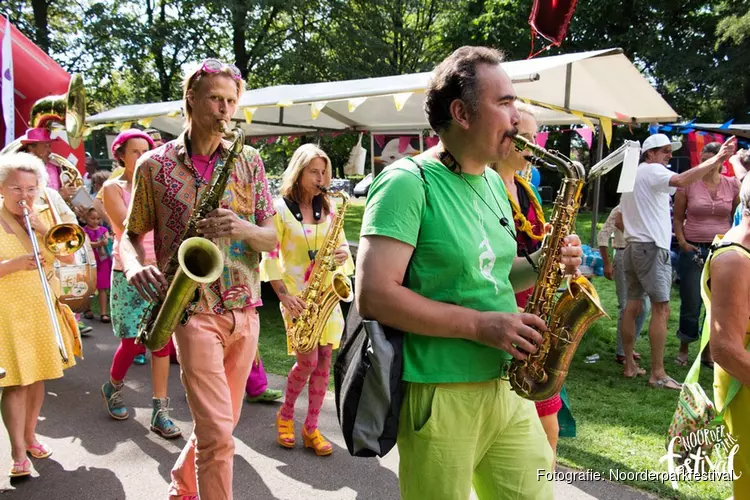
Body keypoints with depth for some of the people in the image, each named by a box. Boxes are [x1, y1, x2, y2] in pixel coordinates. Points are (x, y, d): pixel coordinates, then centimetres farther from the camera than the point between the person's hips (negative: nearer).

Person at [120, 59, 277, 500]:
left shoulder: (249, 161, 6)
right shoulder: (154, 165, 1)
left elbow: (272, 238, 3)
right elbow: (131, 235, 8)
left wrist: (243, 229, -19)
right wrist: (134, 266, -15)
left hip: (245, 310, 4)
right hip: (193, 309, -4)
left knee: (222, 423, 17)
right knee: (217, 433, -11)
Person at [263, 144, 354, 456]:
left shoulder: (328, 208, 9)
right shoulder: (280, 208, -3)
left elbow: (341, 244, 14)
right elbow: (269, 256, -5)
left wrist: (343, 255, -10)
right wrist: (283, 295, -12)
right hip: (296, 296, -4)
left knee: (324, 360, 1)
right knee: (308, 360, -9)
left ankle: (311, 428, 13)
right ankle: (285, 416, 18)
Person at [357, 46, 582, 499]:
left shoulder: (494, 183, 11)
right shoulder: (407, 183, -15)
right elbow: (374, 295, -22)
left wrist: (540, 265, 1)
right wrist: (480, 325, -21)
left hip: (507, 385, 8)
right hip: (439, 394, -7)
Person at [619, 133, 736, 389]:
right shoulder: (652, 171, -8)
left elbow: (619, 220, 23)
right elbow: (681, 181, -29)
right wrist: (716, 159, -31)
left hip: (632, 247, 10)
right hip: (652, 248, -10)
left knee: (633, 306, 10)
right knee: (661, 309, -8)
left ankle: (629, 365, 14)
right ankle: (657, 373, -9)